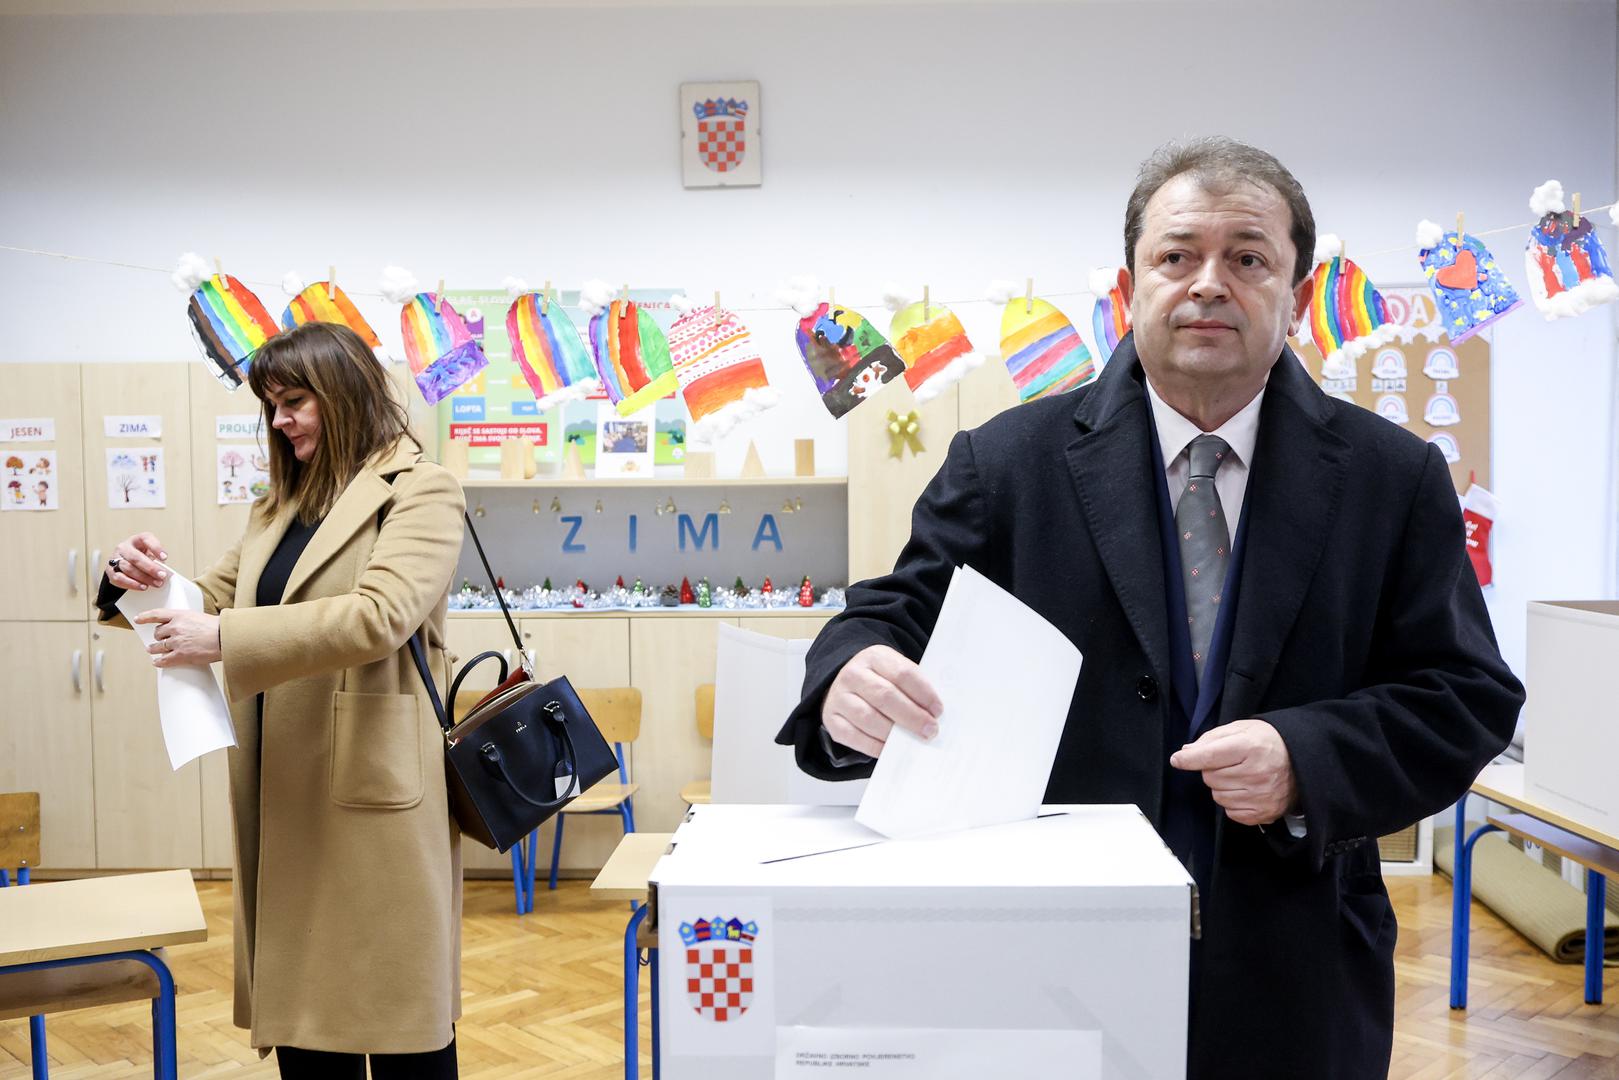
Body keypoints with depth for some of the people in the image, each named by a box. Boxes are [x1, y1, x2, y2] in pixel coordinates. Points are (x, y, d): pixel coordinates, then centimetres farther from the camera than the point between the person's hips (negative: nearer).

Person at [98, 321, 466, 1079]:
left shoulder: (420, 491, -7)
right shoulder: (281, 503, 17)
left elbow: (380, 615, -21)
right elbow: (216, 598, 21)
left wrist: (224, 640, -24)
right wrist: (149, 582, -1)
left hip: (372, 786, -7)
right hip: (282, 789, 7)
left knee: (394, 1005, 3)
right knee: (295, 996, 14)